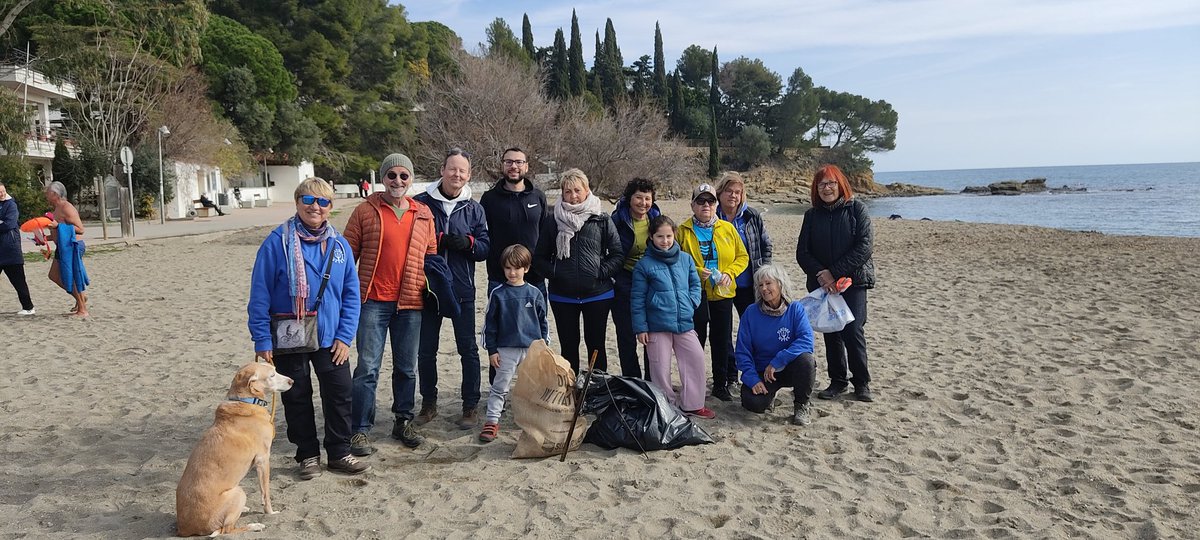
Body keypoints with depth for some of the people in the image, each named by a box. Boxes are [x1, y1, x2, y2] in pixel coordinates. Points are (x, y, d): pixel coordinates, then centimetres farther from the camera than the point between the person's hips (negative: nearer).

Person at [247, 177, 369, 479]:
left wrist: (345, 336, -3)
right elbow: (260, 295, -9)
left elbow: (351, 295, 4)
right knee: (297, 398, 10)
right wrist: (262, 341, -11)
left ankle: (339, 454, 22)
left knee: (339, 395, 6)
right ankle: (308, 455, 26)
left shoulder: (339, 245, 0)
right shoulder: (277, 243, -10)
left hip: (330, 338, 3)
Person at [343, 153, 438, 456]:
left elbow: (431, 254, 17)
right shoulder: (366, 211, 0)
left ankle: (403, 422, 26)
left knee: (406, 368, 12)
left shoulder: (423, 214, 9)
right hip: (372, 301, -3)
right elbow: (348, 255, 1)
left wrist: (429, 286, 10)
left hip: (410, 302, 3)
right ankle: (360, 430, 3)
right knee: (368, 367, -4)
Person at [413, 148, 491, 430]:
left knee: (468, 348, 5)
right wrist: (439, 240, -14)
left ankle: (470, 406, 16)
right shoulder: (421, 203, -1)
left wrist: (468, 243, -15)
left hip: (462, 290, 1)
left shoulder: (474, 209, 5)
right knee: (426, 350, 10)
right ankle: (428, 404, 25)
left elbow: (485, 248, 5)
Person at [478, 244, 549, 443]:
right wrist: (491, 350, -2)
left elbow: (543, 321, 9)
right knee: (500, 386, 2)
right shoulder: (497, 294, -2)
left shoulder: (534, 294, 1)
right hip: (506, 349, -1)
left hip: (532, 348, 1)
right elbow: (489, 323, 1)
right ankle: (492, 421, 7)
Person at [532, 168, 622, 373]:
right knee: (568, 346, 9)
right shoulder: (553, 222, 2)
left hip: (597, 294, -1)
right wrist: (554, 273, -8)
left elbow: (617, 253, 1)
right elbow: (539, 258, 7)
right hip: (562, 296, 1)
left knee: (596, 345, 9)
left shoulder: (602, 221, -1)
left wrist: (601, 273, -11)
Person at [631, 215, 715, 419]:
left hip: (685, 323, 4)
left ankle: (692, 404, 19)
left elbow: (695, 284, 16)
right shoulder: (644, 265, -5)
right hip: (657, 326, -3)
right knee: (660, 367, 4)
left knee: (696, 359, 3)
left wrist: (692, 302, -3)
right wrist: (640, 327, -5)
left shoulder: (685, 259, 5)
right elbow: (637, 299, -3)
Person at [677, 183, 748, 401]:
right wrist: (695, 272, -17)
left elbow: (742, 256, 7)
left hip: (722, 293, 2)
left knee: (722, 339, 8)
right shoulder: (684, 231, -2)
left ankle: (722, 383, 21)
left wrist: (729, 273, -9)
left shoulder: (727, 229, 4)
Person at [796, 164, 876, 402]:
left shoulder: (856, 209, -2)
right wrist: (820, 273, -14)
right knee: (831, 333, 7)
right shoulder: (812, 215, 8)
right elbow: (802, 252, 4)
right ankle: (838, 381, 20)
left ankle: (862, 383, 6)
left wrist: (835, 273, -15)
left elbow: (864, 246, -11)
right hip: (823, 283, 4)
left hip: (853, 280, -3)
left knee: (853, 331, -9)